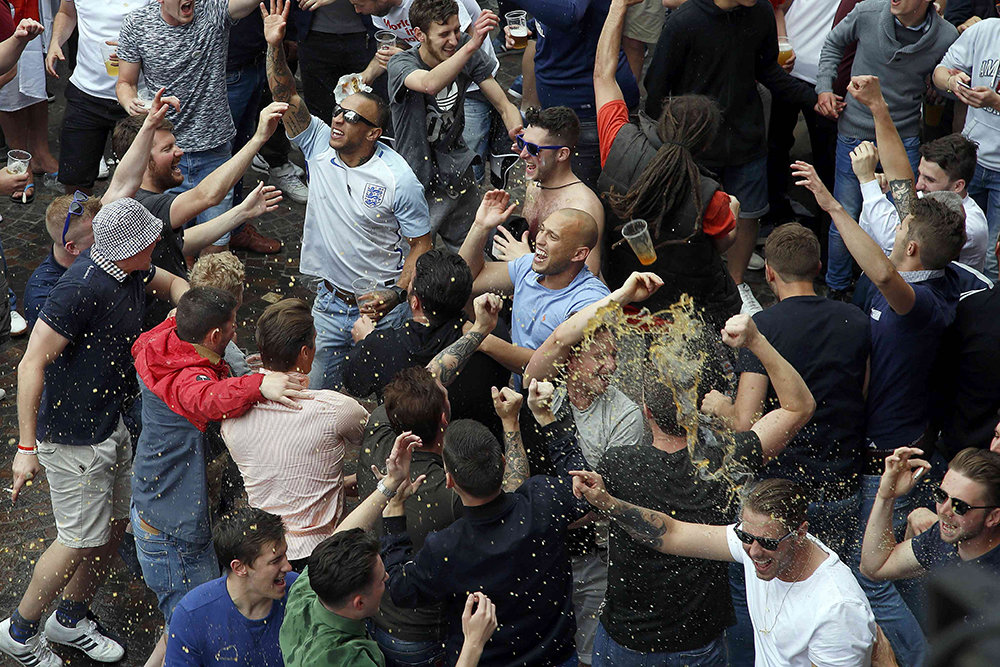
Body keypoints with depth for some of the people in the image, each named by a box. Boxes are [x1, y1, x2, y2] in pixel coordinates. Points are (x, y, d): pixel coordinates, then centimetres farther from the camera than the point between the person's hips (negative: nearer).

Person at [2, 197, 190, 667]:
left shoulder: (130, 271, -2)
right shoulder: (82, 288, -29)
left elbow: (170, 283, 23)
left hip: (111, 422, 9)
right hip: (72, 434, -9)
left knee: (116, 523, 16)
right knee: (83, 539, 1)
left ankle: (69, 619, 37)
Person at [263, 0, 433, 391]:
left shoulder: (398, 179, -16)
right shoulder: (319, 146, -4)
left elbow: (421, 245, -10)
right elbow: (287, 97, -13)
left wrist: (397, 293, -22)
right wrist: (275, 46, -27)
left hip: (381, 307, -4)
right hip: (330, 300, 4)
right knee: (314, 392, 8)